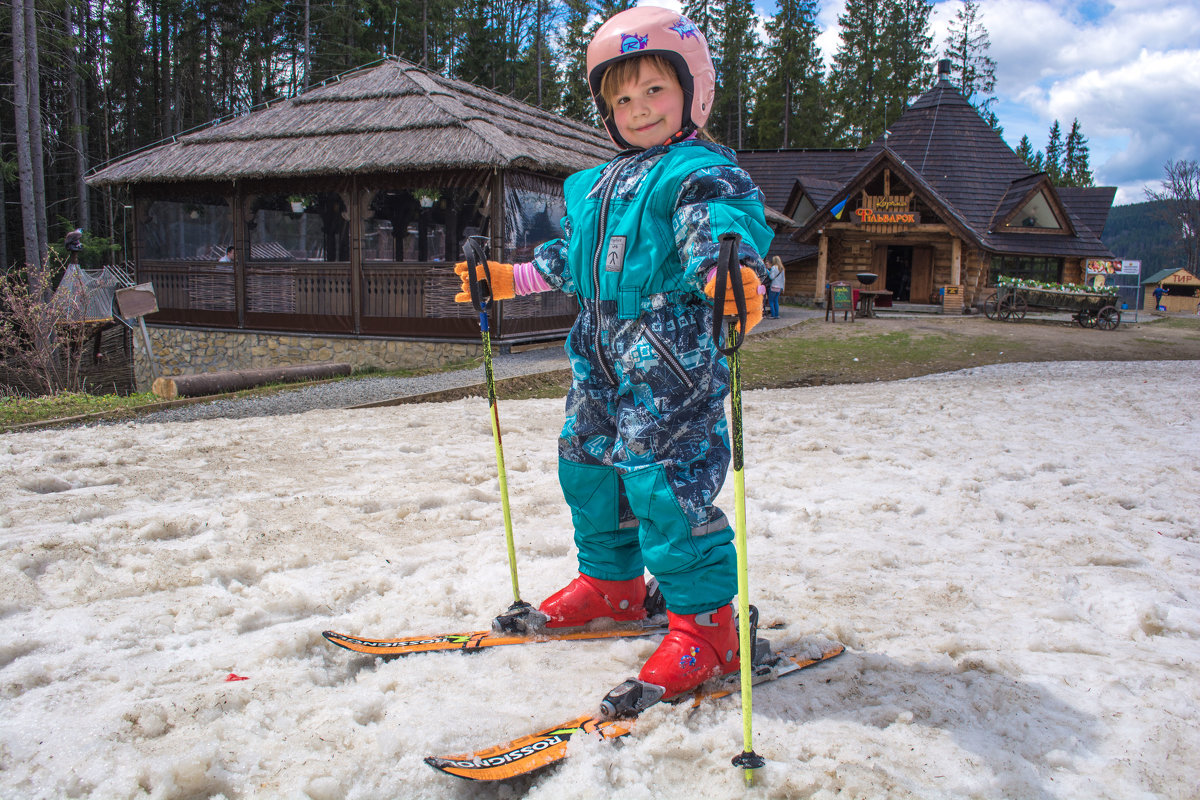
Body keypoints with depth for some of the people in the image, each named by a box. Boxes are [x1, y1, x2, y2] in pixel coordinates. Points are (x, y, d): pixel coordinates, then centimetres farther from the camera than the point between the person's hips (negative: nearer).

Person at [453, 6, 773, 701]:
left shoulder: (703, 173, -6)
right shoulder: (596, 187, 20)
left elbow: (722, 228, -26)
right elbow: (571, 257, 31)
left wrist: (735, 273, -47)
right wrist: (510, 278, 33)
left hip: (670, 349, -9)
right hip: (602, 350, 9)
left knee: (664, 482, -12)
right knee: (588, 464, 17)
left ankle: (706, 623, 3)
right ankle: (611, 582, 38)